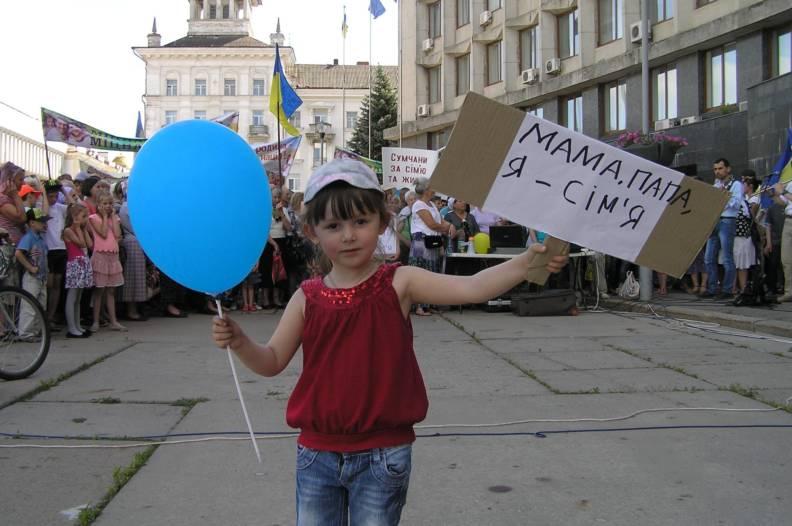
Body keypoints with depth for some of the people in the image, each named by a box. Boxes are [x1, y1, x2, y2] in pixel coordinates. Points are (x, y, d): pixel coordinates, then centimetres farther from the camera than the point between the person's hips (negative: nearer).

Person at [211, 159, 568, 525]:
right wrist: (239, 342, -14)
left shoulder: (399, 283, -8)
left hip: (383, 454, -2)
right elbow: (272, 361, 6)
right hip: (317, 452, 3)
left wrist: (528, 261, -33)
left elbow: (472, 288, -19)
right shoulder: (307, 298, -1)